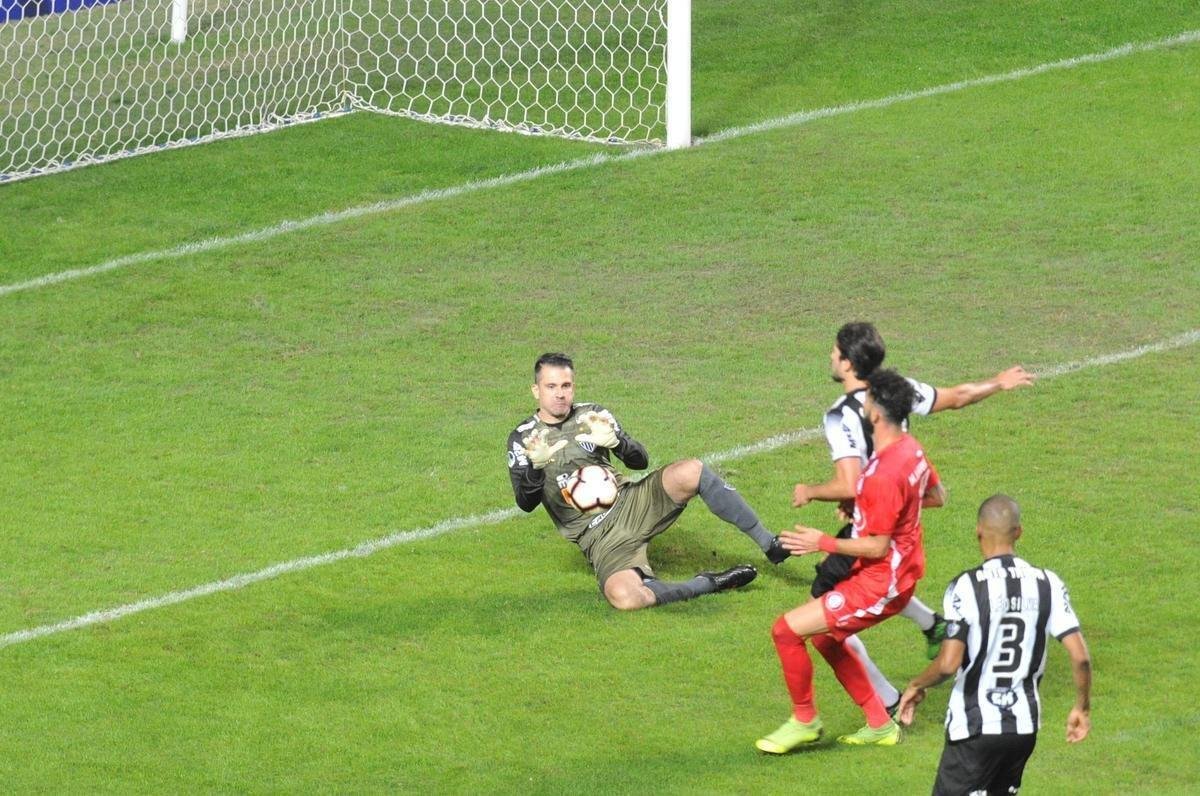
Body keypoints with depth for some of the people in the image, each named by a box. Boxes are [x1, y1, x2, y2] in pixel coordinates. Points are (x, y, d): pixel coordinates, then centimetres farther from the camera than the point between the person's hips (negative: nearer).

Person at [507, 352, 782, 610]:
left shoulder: (592, 415, 7)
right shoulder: (523, 438, 1)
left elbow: (641, 460, 4)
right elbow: (526, 503, -9)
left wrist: (615, 442, -17)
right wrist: (537, 467, -29)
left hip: (631, 505, 3)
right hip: (601, 539, -3)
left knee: (691, 472, -27)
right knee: (623, 596, -35)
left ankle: (768, 543, -13)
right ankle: (709, 584, -15)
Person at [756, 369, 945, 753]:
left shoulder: (882, 475, -28)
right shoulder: (910, 448, 1)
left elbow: (878, 547, -23)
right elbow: (937, 496, 17)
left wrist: (822, 543, -17)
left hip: (879, 584, -10)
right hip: (901, 573, 10)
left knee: (787, 630, -8)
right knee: (825, 636, 25)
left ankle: (804, 721, 9)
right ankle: (880, 725, 30)